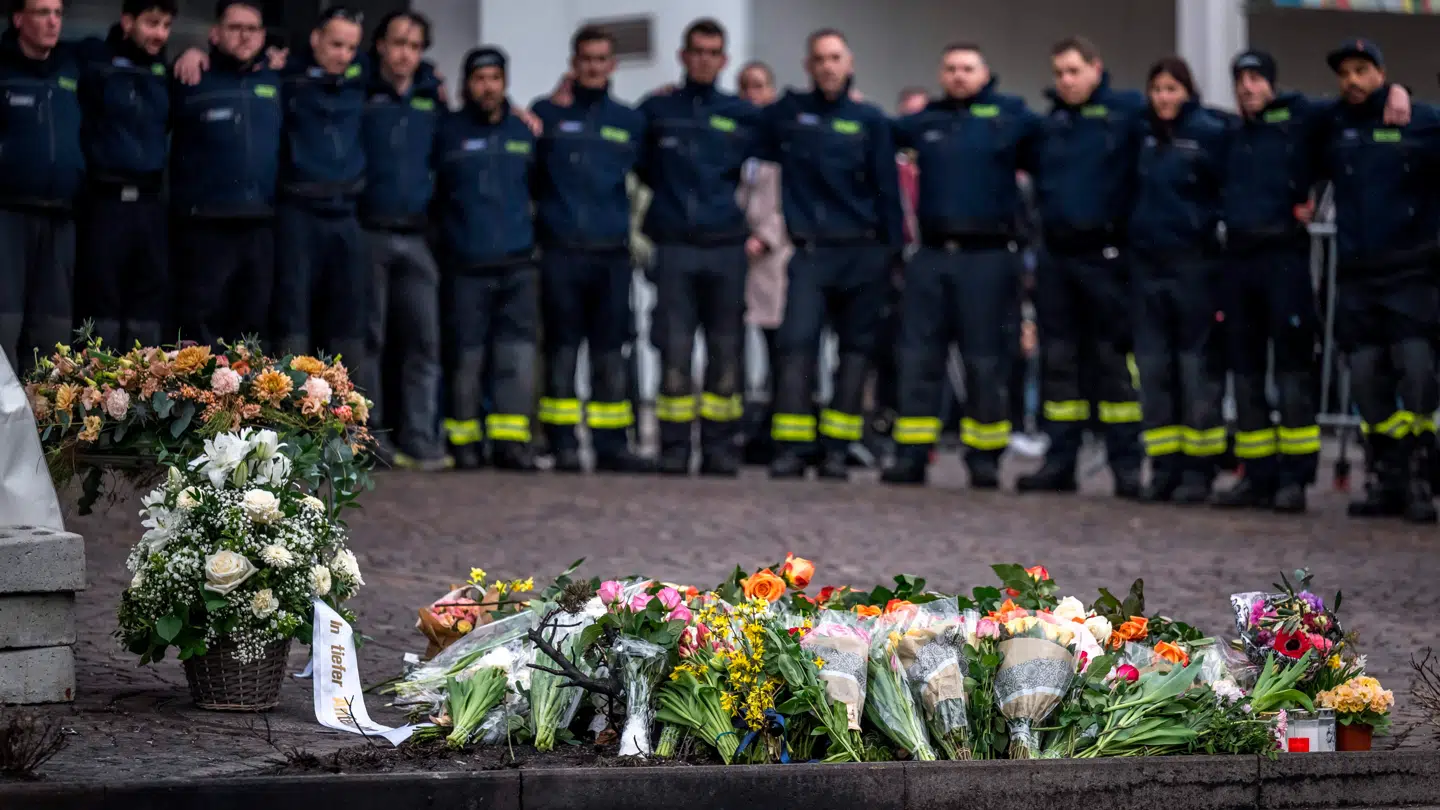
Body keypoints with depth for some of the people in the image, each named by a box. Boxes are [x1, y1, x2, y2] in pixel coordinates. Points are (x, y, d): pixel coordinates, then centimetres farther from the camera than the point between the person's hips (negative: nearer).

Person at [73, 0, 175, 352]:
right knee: (101, 302, -3)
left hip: (152, 204, 5)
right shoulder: (94, 62, -3)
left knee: (149, 305, 6)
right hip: (104, 202, -5)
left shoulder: (165, 70, 11)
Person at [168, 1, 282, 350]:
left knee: (253, 326, 8)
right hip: (205, 228, -4)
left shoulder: (276, 82, 10)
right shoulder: (192, 81, 1)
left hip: (262, 227, 4)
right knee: (201, 332, -3)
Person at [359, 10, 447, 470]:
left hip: (415, 237, 3)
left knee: (423, 341, 0)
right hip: (366, 234, -3)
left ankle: (419, 440, 2)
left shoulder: (432, 96, 12)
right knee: (368, 338, 1)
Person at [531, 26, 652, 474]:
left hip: (612, 254, 2)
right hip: (560, 253, -2)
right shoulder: (547, 114, 5)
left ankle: (611, 444, 6)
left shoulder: (630, 122, 11)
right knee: (562, 350, -1)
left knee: (611, 353, 3)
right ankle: (563, 446, 2)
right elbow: (525, 176, 4)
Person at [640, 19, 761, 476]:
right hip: (673, 247, -1)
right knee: (674, 350, -4)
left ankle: (720, 447, 7)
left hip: (726, 248, 1)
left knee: (726, 352, 2)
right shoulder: (656, 111, 8)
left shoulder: (745, 116, 9)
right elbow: (638, 169, 15)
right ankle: (673, 450, -1)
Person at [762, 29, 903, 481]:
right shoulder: (786, 113, 6)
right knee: (798, 345, -13)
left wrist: (894, 249, 3)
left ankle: (837, 451, 6)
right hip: (810, 252, -1)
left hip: (863, 253, 1)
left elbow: (886, 188, 5)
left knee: (856, 349, 3)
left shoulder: (869, 120, 5)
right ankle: (790, 451, -15)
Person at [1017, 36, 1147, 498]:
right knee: (1058, 359, 7)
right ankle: (1059, 463, 13)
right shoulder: (1049, 119, 13)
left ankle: (1127, 466, 1)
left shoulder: (1127, 111, -3)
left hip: (1105, 254, -5)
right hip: (1055, 253, 5)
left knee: (1113, 358, -3)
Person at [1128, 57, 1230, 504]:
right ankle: (1164, 466, 11)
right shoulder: (1142, 133, 9)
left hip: (1194, 264, -5)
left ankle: (1198, 469, 4)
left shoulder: (1209, 133, -6)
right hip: (1147, 262, 5)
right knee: (1152, 365, 5)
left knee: (1197, 365, -1)